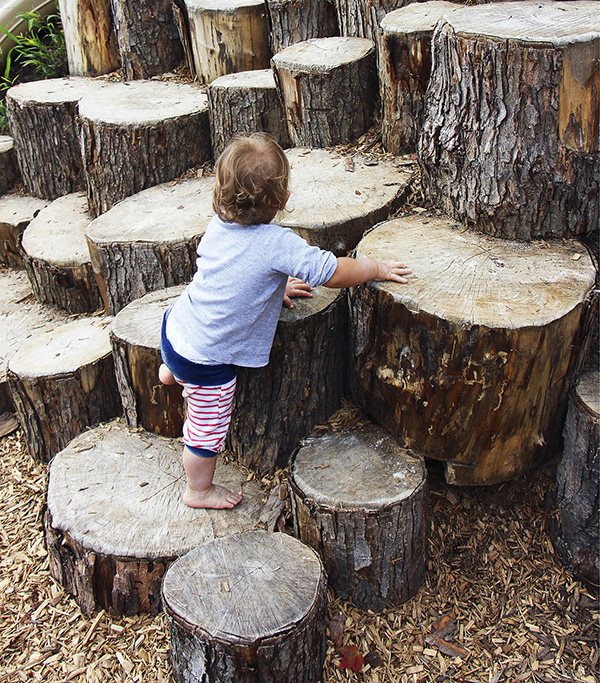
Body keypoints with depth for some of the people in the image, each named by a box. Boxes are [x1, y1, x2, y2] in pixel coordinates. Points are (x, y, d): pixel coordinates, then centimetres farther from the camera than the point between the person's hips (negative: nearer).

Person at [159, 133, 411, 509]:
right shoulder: (279, 244, -26)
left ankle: (171, 371, 64)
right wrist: (379, 268, -2)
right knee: (207, 431, 17)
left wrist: (275, 286, 22)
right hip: (206, 360, -5)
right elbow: (334, 272, -18)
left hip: (176, 326, 5)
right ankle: (200, 490, 37)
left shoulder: (218, 226, -6)